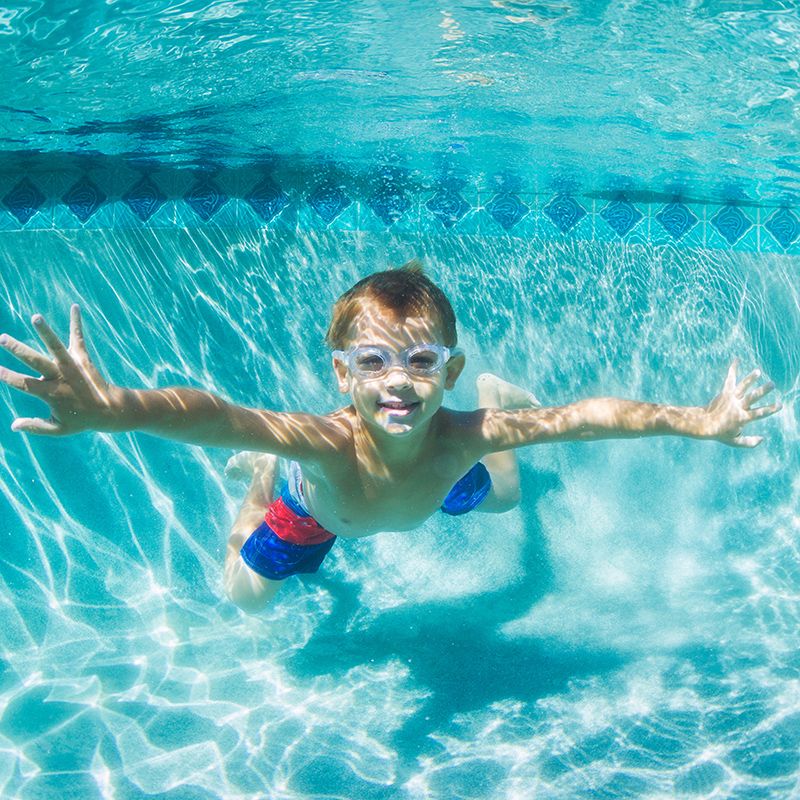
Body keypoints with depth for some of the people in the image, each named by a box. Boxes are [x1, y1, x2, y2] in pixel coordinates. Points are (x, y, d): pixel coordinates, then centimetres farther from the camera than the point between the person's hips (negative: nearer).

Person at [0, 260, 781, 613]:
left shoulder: (461, 434, -45)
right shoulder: (330, 442, -53)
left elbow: (587, 415, -40)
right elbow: (218, 417, -71)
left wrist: (698, 420, -42)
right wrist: (112, 409, -89)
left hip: (437, 477, 2)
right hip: (319, 501, -2)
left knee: (499, 493, 30)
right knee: (244, 597, 14)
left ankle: (498, 393, 58)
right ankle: (260, 481, 38)